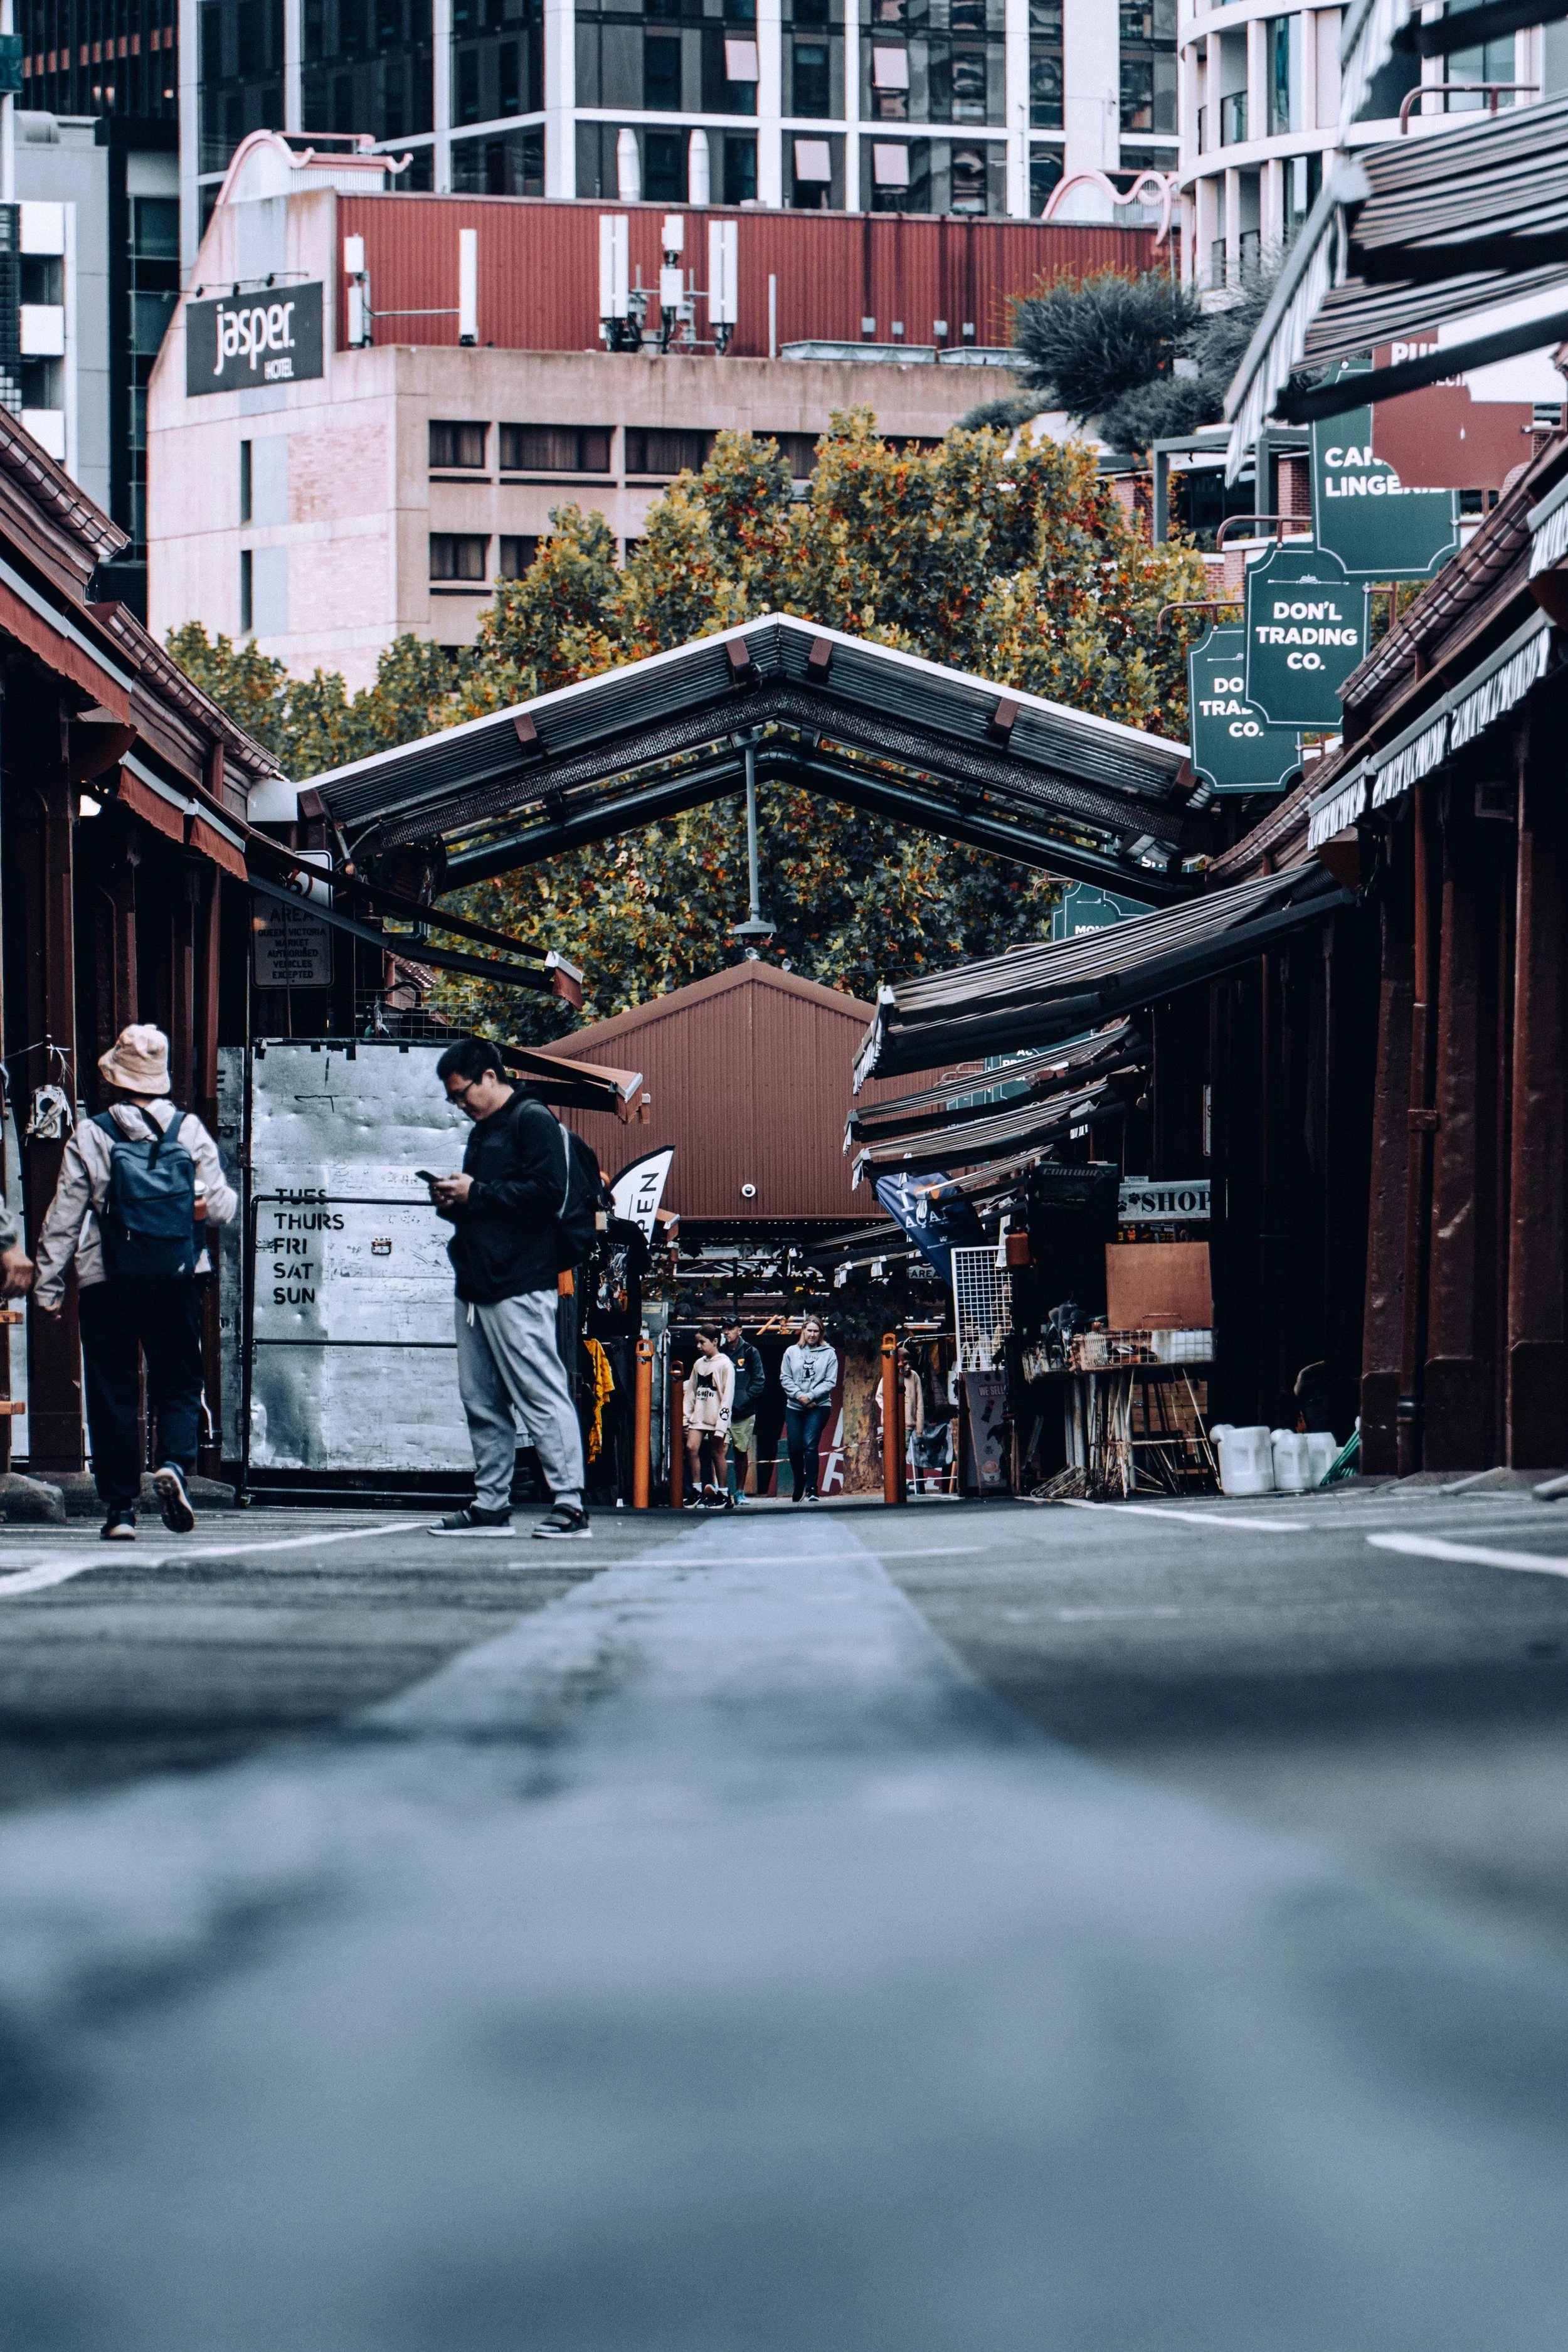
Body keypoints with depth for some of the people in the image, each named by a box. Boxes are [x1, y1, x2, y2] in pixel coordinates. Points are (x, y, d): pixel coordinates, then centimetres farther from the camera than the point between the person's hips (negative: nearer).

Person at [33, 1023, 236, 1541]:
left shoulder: (90, 1138, -4)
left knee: (112, 1395, 5)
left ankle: (120, 1508, 3)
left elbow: (64, 1217, -4)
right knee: (179, 1384, 10)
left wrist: (47, 1285, 2)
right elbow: (220, 1206, -1)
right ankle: (174, 1462, -18)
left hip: (108, 1284, -1)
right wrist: (205, 1204, 22)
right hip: (179, 1282, 1)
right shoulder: (190, 1131, 0)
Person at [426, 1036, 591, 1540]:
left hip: (519, 1286, -10)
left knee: (542, 1396, -11)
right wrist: (452, 1203, 9)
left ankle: (569, 1504, -13)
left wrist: (476, 1193, -13)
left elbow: (547, 1191, -16)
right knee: (482, 1403, 8)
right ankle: (491, 1505, 11)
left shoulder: (533, 1120, -4)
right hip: (476, 1287, 10)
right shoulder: (482, 1132, 25)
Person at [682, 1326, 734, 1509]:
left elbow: (727, 1396, -10)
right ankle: (697, 1491, 0)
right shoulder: (699, 1364, 13)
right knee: (691, 1447, -8)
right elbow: (691, 1392, 18)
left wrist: (721, 1422, -15)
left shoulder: (725, 1365, -6)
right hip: (699, 1416, 6)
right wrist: (686, 1415, 12)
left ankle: (723, 1493, 10)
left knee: (716, 1453, 0)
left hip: (716, 1417, -6)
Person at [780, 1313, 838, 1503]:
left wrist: (811, 1396, -12)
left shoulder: (828, 1354, 3)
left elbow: (831, 1382, -2)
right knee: (795, 1448, 3)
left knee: (810, 1445, -15)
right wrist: (799, 1395, -9)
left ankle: (811, 1488, -14)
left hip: (819, 1407, -3)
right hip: (794, 1407, 3)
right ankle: (798, 1484, 24)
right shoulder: (791, 1352, 9)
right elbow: (785, 1378, 6)